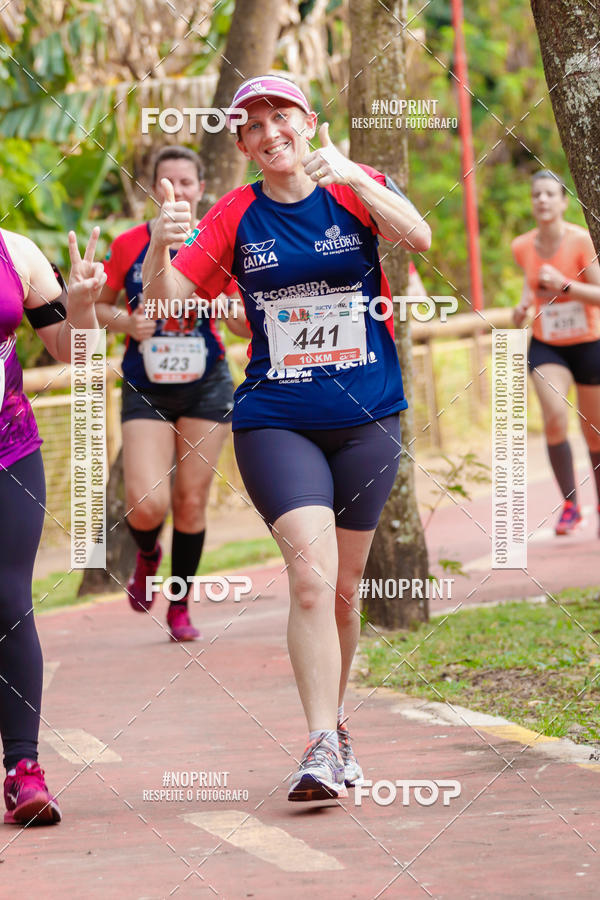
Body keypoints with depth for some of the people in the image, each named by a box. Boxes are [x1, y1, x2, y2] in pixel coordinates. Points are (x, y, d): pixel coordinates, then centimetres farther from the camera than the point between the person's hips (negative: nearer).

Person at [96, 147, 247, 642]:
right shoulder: (130, 245, -2)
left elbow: (242, 322, 3)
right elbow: (98, 306, 9)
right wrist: (126, 323, -11)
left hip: (206, 387, 1)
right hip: (146, 391, -1)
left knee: (191, 501, 4)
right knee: (147, 505, -14)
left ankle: (180, 606, 21)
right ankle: (147, 554, 23)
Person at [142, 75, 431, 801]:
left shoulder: (355, 192, 1)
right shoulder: (236, 216, 2)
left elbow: (418, 236, -19)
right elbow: (164, 299, -5)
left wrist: (352, 175, -33)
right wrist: (160, 244, -26)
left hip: (366, 420, 1)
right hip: (275, 423, -1)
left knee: (344, 587, 10)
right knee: (310, 574, -19)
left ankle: (334, 722, 31)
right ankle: (321, 747, -19)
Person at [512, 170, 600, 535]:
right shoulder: (523, 247, -2)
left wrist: (564, 285, -30)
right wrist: (525, 303, 1)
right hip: (546, 346, 2)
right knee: (555, 416, -23)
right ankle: (570, 505, -13)